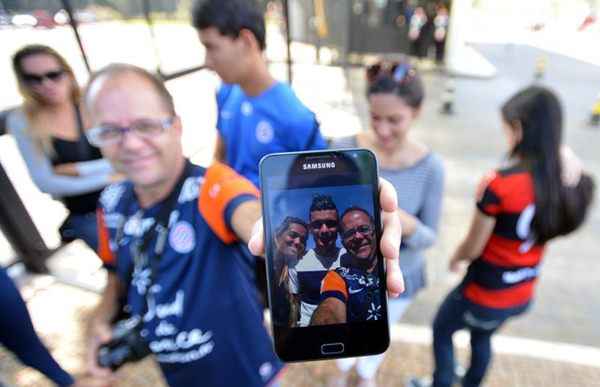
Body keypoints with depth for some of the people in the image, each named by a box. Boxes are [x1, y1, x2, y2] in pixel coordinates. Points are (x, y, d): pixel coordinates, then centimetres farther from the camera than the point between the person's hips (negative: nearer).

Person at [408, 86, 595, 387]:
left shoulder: (498, 184, -31)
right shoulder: (569, 176, -11)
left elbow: (472, 249, -17)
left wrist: (455, 258, 2)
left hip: (486, 295, -6)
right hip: (523, 294, 7)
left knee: (441, 331, 24)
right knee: (482, 337, 34)